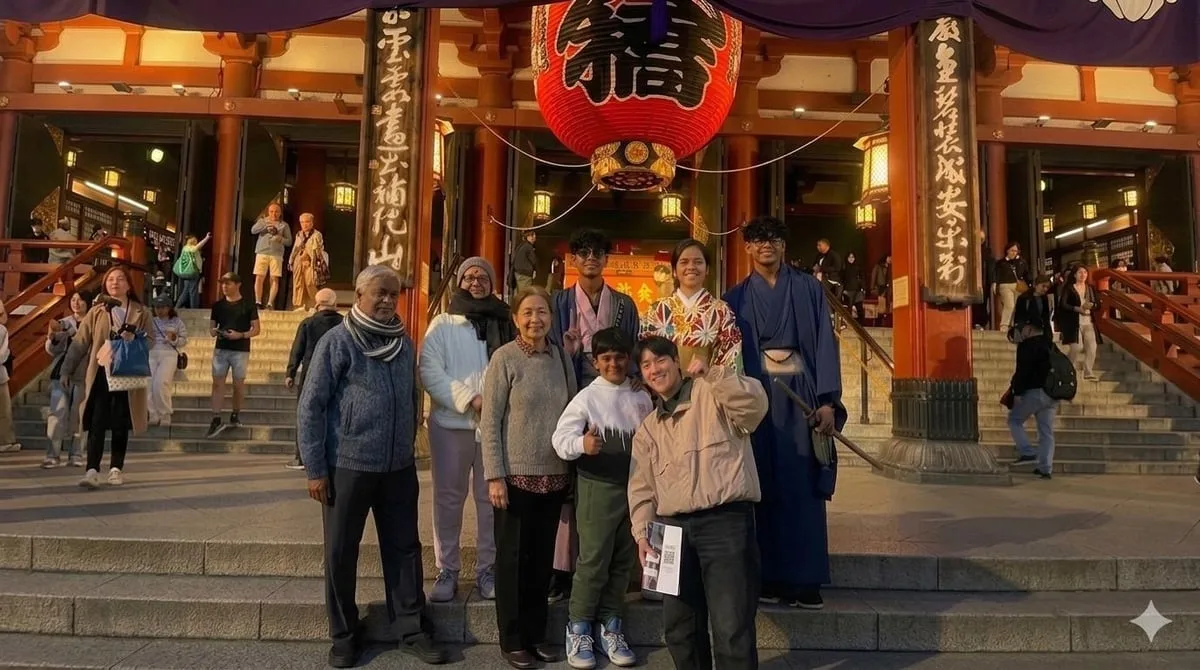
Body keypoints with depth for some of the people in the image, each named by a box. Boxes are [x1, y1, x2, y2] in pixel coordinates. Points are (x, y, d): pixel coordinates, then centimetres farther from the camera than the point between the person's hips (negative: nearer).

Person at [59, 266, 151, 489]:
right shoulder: (96, 312, 5)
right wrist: (67, 370, -1)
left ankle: (116, 468, 18)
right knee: (97, 423, -7)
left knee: (120, 424, 7)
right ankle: (92, 470, -8)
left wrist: (133, 339, -17)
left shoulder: (140, 312, 5)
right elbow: (79, 342, 4)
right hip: (100, 373, 0)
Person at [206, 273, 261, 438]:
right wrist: (213, 331, -7)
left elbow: (256, 329, -1)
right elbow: (211, 325, 16)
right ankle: (216, 420, -1)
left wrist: (241, 335, -17)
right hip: (220, 349, 3)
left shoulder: (248, 305, 0)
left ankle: (235, 416, 22)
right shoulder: (218, 305, 10)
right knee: (217, 383, -2)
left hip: (241, 350, -3)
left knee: (238, 384, 5)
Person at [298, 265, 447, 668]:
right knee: (341, 553, 8)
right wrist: (315, 469, -10)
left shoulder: (405, 343, 6)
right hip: (348, 466, -4)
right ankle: (344, 636, 25)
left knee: (404, 548, 9)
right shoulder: (337, 342, -8)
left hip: (399, 468, 4)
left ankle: (411, 630, 22)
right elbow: (310, 407, -8)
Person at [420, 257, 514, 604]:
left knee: (491, 497, 7)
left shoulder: (505, 324, 10)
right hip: (451, 423, -1)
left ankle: (487, 569, 19)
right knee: (448, 497, 6)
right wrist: (469, 399, -17)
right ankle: (447, 570, 17)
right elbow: (430, 372, -7)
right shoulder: (442, 324, 4)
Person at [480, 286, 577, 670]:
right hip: (516, 475, -4)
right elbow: (489, 422, -9)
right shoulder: (504, 358, -8)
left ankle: (537, 634, 28)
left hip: (555, 476, 4)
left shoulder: (562, 357, 5)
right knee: (513, 558, 7)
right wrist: (494, 475, -13)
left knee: (543, 557, 13)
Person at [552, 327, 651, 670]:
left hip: (635, 486, 5)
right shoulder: (586, 397, -8)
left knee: (623, 561, 12)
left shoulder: (642, 398, 5)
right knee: (593, 560, -2)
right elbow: (560, 439, -17)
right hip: (598, 487, -4)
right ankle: (579, 630, 14)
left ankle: (610, 628, 25)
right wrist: (581, 443, -38)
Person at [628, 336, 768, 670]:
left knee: (732, 629, -9)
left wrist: (712, 373, -26)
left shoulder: (713, 394, 2)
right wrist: (642, 533, 3)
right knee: (678, 627, 16)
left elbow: (754, 405, -18)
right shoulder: (647, 429, 19)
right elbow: (641, 487, 15)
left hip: (726, 520, -6)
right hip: (673, 529, 6)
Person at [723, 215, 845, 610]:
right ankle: (769, 577, 10)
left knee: (803, 486, -1)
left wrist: (828, 400, -9)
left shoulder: (808, 289, 7)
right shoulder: (737, 298, 10)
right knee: (765, 487, 2)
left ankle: (805, 581, 6)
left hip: (801, 396, -1)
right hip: (757, 397, 1)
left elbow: (825, 343, 1)